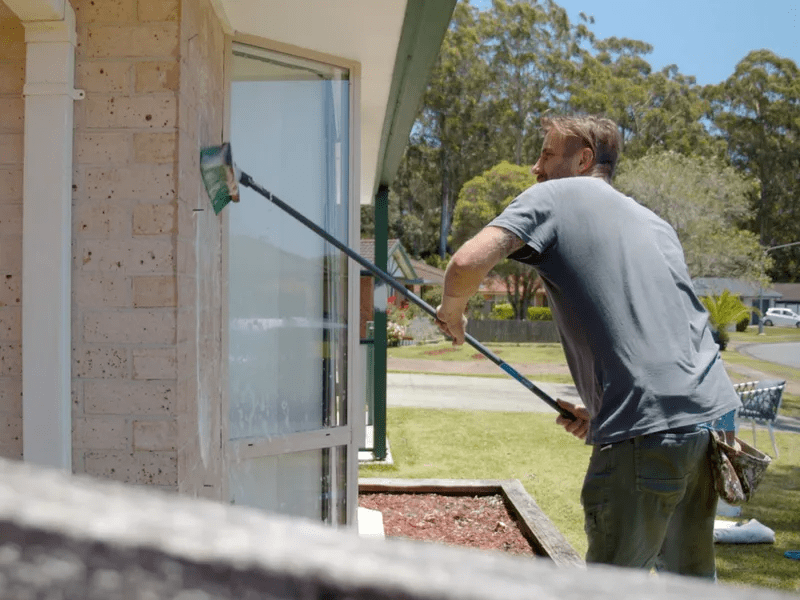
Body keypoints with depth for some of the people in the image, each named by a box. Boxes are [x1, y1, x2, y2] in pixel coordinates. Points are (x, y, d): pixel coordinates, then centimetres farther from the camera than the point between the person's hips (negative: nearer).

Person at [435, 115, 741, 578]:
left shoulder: (552, 197, 3)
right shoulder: (656, 223, 24)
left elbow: (468, 264, -11)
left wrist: (452, 312, 9)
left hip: (648, 431, -8)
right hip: (712, 413, 8)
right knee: (690, 577, 21)